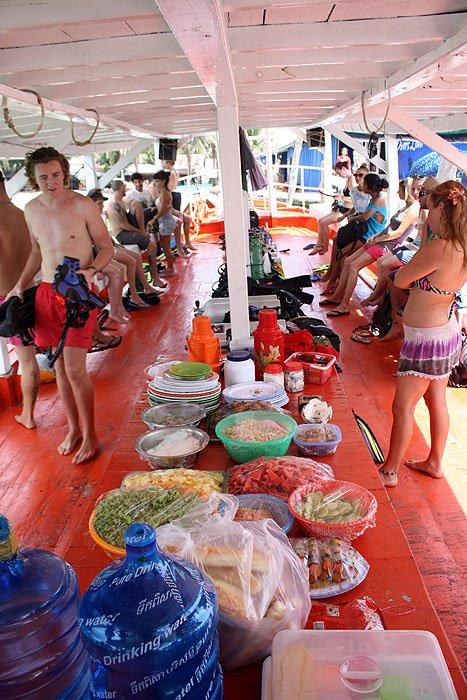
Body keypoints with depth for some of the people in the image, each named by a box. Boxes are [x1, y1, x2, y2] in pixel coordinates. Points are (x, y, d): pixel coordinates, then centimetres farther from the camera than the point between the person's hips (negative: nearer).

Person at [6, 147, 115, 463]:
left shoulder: (83, 206, -9)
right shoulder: (32, 210, 8)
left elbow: (107, 247, -3)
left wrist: (91, 270, -22)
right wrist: (20, 285, 14)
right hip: (46, 293, 6)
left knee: (75, 369, -8)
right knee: (60, 367, 11)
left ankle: (90, 435, 9)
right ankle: (74, 428, 27)